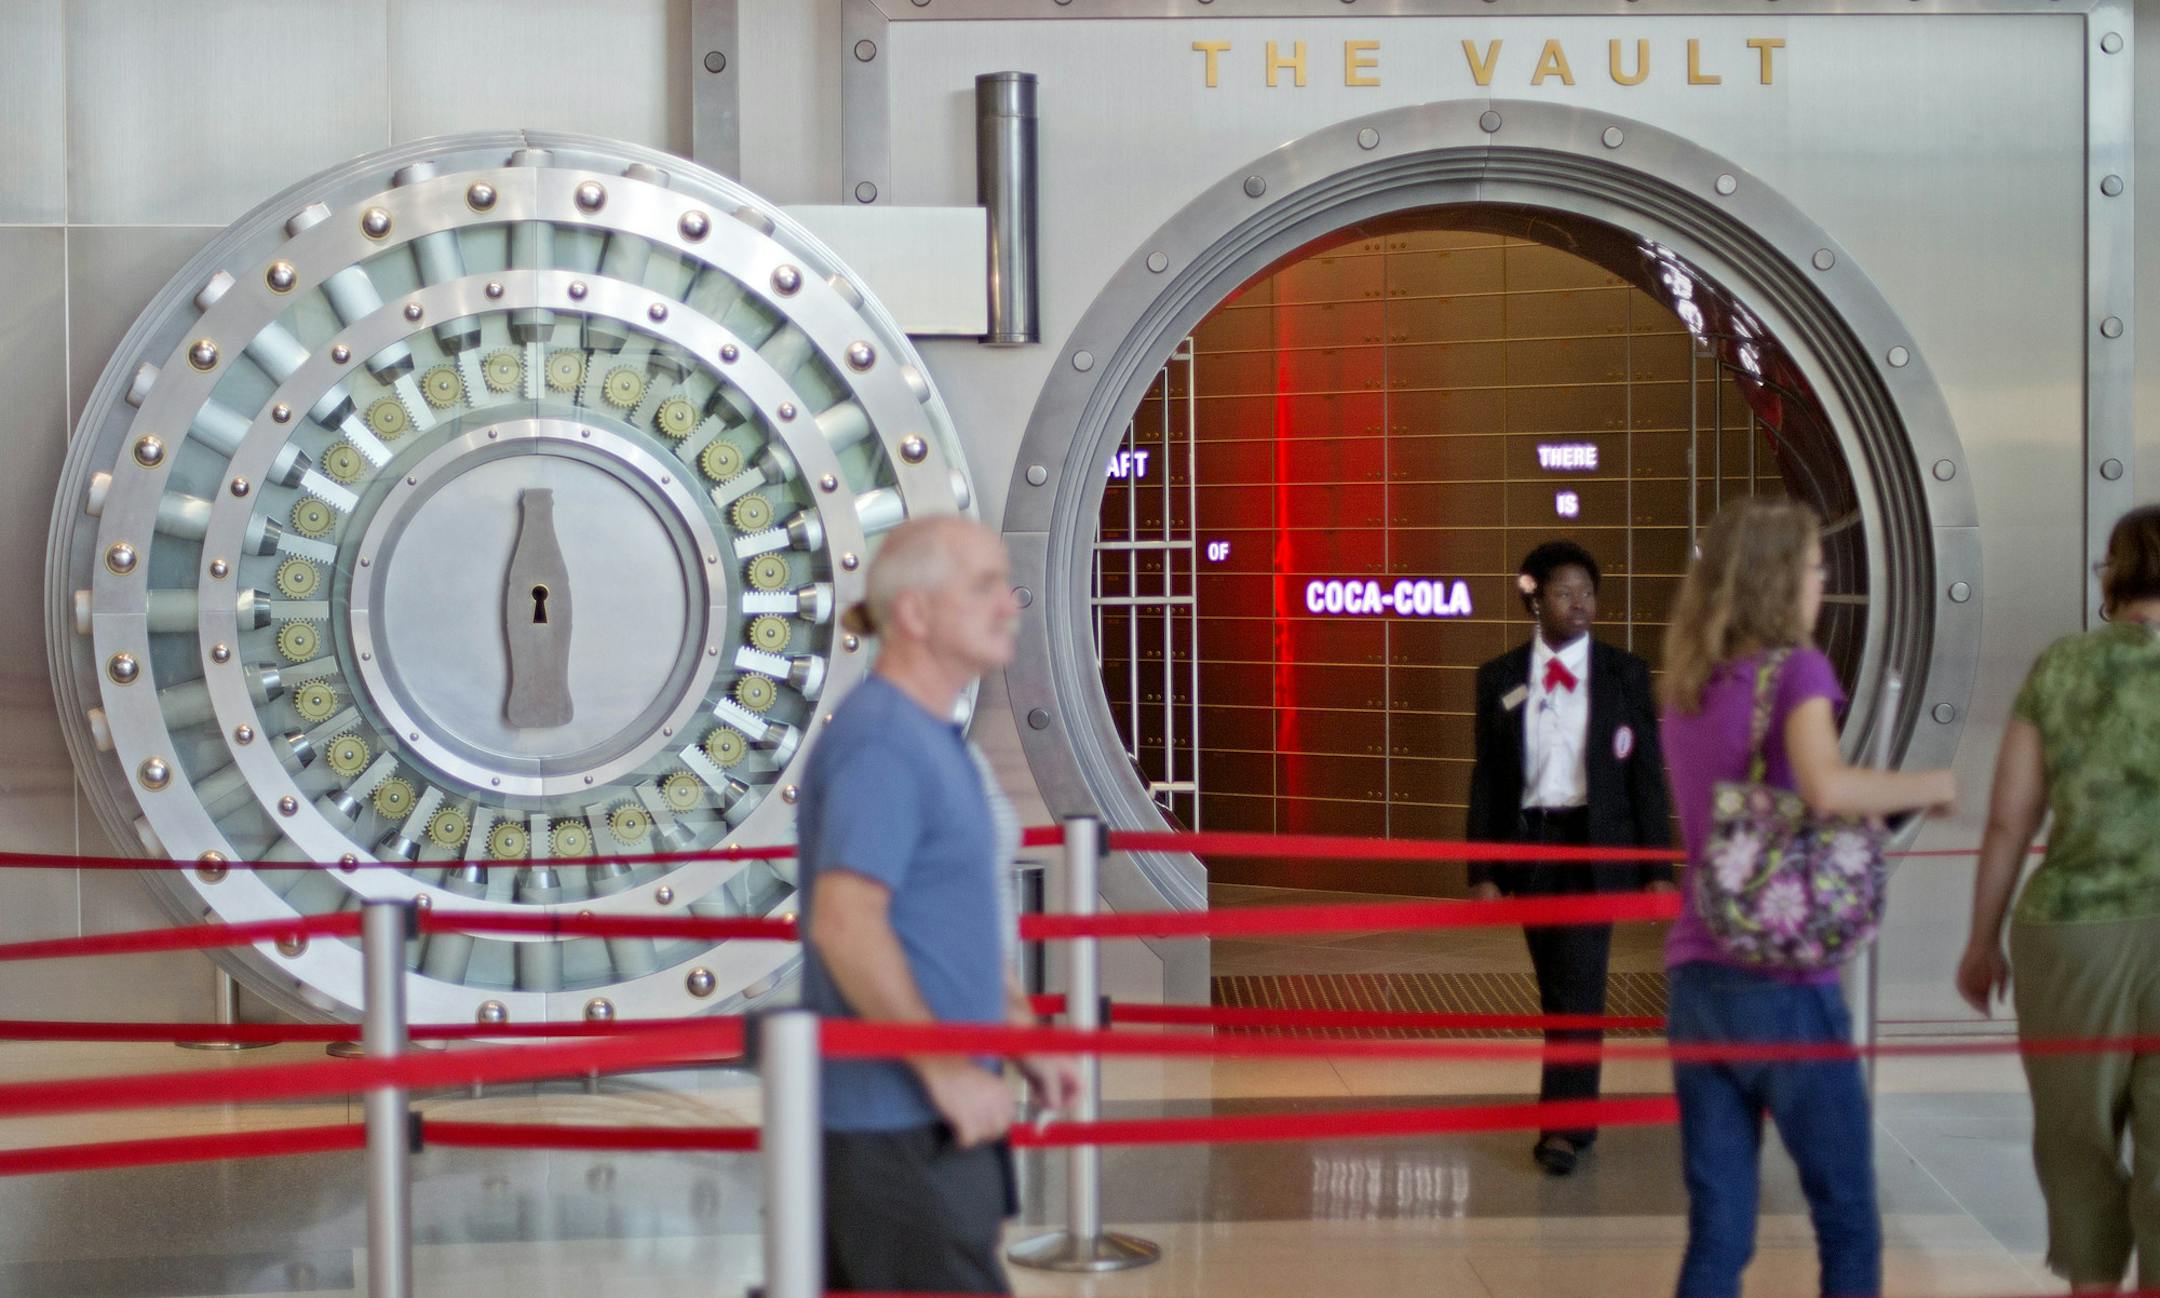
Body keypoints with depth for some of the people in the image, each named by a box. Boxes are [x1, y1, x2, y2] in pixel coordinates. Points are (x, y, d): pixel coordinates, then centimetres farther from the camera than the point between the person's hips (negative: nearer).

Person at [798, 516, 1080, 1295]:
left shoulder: (937, 738, 15)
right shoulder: (880, 743, -17)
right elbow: (845, 923, -26)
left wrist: (1023, 1038, 20)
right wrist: (947, 1068, -23)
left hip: (937, 1104, 10)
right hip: (897, 1118, -10)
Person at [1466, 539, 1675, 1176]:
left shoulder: (1625, 674, 1)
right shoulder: (1499, 679, 3)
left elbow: (1647, 775, 2)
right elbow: (1487, 780, 5)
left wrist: (1657, 868, -1)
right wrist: (1483, 872, 0)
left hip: (1594, 844, -2)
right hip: (1527, 843, 2)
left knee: (1579, 982, -11)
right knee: (1555, 987, 9)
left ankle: (1564, 1126, -8)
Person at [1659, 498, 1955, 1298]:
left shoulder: (1685, 690, 13)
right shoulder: (1796, 668, -8)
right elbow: (1825, 787, -26)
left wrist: (1861, 809, 19)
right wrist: (1928, 786, -10)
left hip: (1696, 981, 6)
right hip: (1785, 987, -6)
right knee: (1848, 1225, 8)